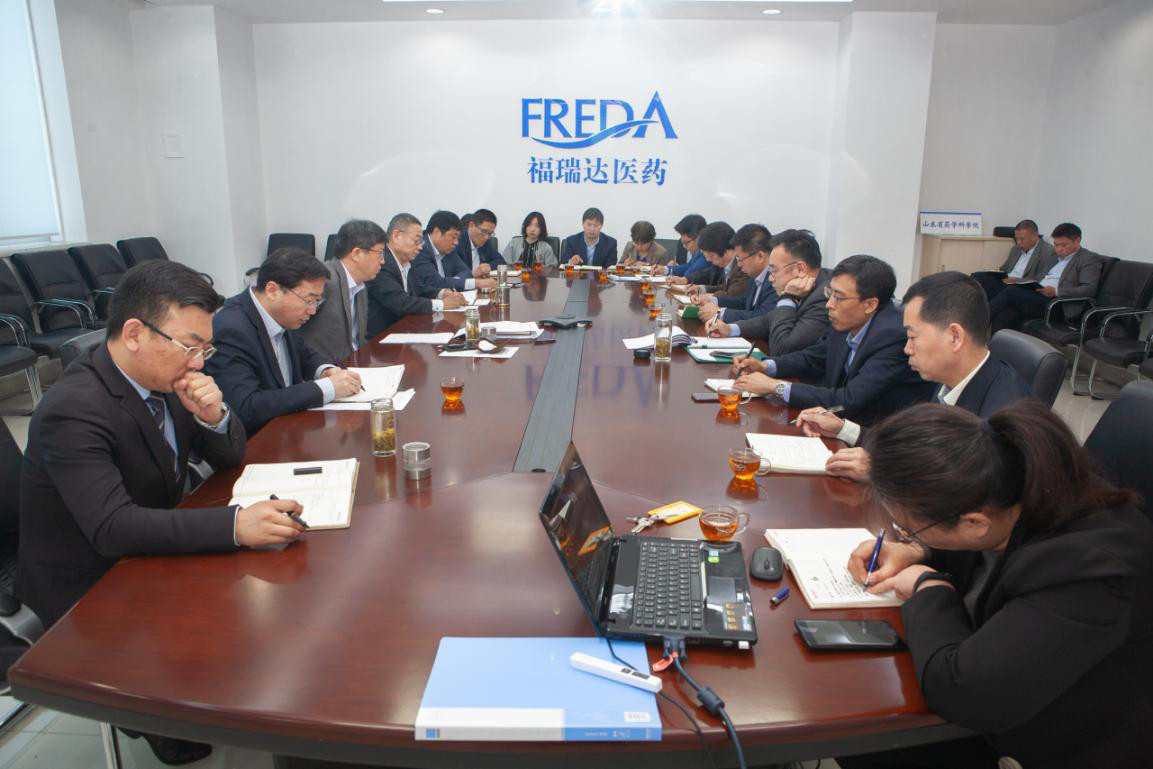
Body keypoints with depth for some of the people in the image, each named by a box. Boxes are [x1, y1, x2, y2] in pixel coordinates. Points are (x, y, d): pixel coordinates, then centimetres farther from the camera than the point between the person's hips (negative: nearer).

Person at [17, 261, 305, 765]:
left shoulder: (163, 376, -5)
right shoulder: (73, 409, -27)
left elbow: (230, 457, 3)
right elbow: (112, 527, -36)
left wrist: (213, 415, -20)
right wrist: (235, 524, -47)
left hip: (147, 553, 7)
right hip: (87, 590, -7)